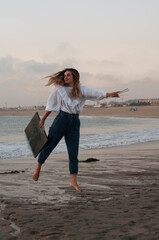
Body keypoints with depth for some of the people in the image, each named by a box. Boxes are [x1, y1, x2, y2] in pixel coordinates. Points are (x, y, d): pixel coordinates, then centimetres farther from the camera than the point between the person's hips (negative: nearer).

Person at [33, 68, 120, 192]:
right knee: (49, 145, 4)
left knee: (74, 153, 1)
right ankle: (38, 167, 29)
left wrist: (109, 94, -22)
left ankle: (74, 181, 5)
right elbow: (50, 105, 9)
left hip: (74, 122, 2)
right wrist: (42, 120, 9)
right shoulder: (59, 89, 4)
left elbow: (95, 93, -7)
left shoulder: (81, 90, 7)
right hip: (62, 119, -1)